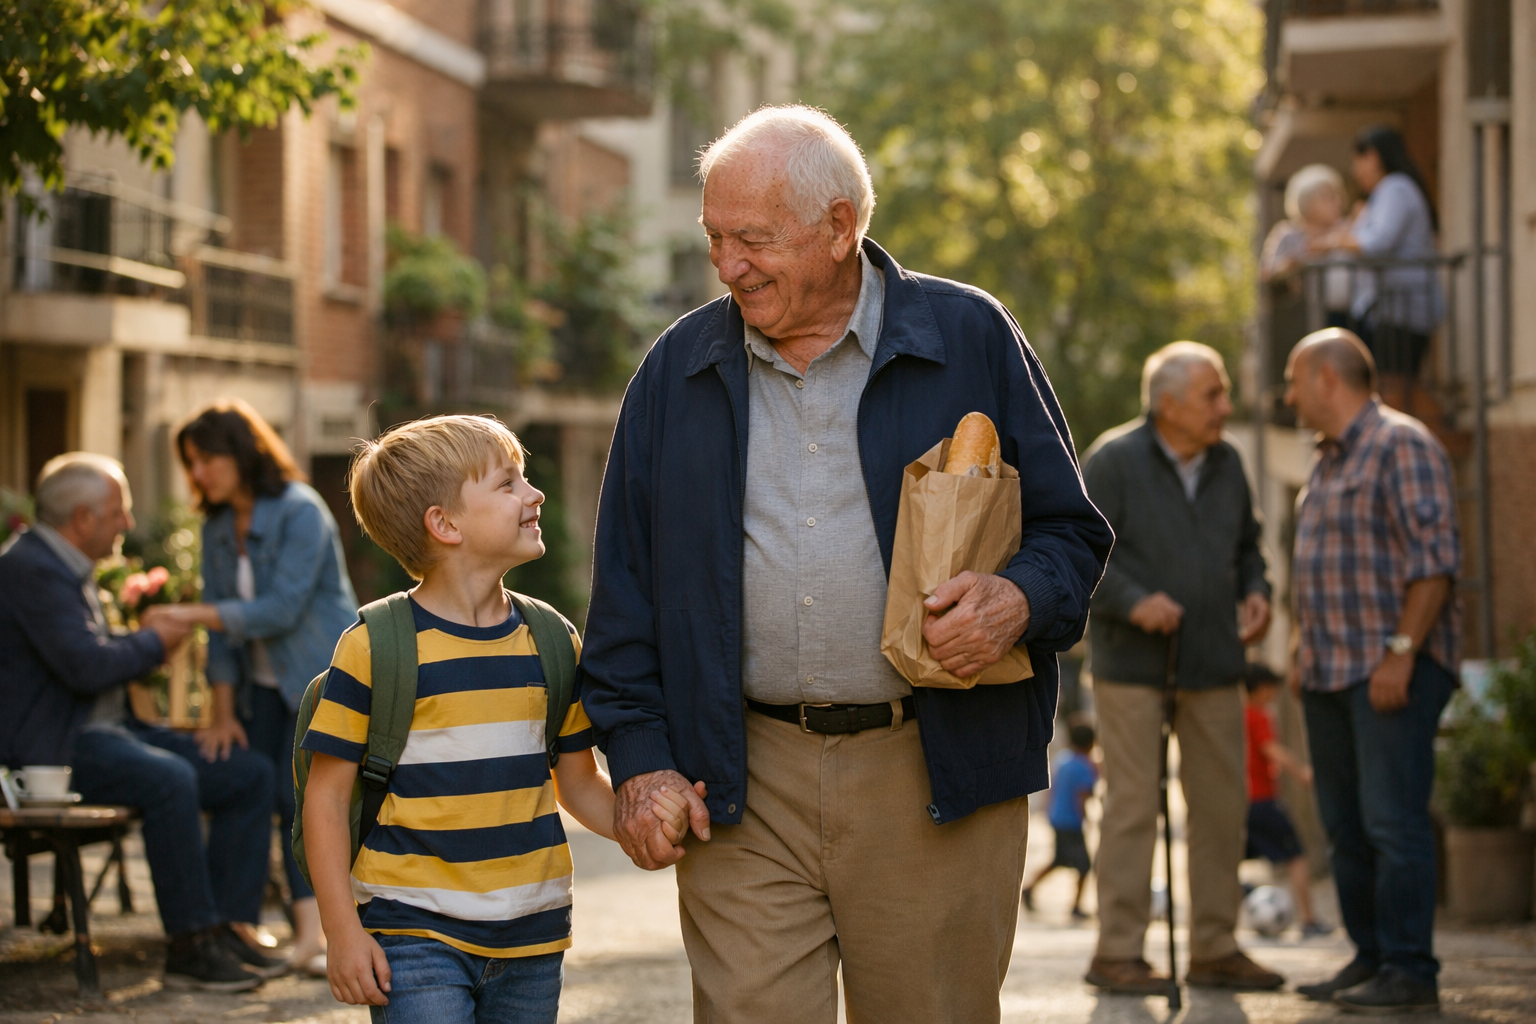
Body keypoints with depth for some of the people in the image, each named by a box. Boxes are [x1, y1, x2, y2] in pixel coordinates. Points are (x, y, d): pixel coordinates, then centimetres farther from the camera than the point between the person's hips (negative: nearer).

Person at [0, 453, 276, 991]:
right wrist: (152, 642, -8)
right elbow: (85, 667, -25)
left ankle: (227, 928, -3)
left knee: (249, 774, 0)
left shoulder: (71, 569, 19)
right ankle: (191, 947, -27)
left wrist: (143, 636, 8)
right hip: (55, 745, -11)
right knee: (170, 779, -36)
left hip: (109, 729, 11)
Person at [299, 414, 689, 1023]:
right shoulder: (374, 648, -8)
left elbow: (578, 782, 14)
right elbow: (327, 795, -5)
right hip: (414, 938, -5)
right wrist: (343, 931, -9)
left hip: (531, 938, 5)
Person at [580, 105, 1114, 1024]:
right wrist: (639, 757, 2)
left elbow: (1070, 529, 7)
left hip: (936, 779, -1)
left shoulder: (970, 338, 3)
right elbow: (627, 585, 11)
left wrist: (1019, 602, -15)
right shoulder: (679, 371, 9)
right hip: (741, 792, 1)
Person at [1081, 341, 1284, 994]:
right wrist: (1131, 601, -23)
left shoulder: (1226, 464, 10)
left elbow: (1246, 544, 22)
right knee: (1133, 804, -6)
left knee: (1222, 804, 6)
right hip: (1132, 663, -6)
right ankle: (1117, 953, 1)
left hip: (1214, 664, 6)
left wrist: (1255, 593, 3)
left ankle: (1215, 950, 15)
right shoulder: (1113, 461, -8)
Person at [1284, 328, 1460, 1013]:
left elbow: (1435, 558, -17)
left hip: (1393, 670, -9)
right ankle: (1370, 958, 15)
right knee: (1345, 826, 9)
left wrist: (1401, 652, -22)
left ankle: (1409, 971, -9)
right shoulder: (1330, 461, 20)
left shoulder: (1401, 446, -9)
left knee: (1394, 821, -11)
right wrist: (1303, 653, 18)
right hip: (1332, 672, 9)